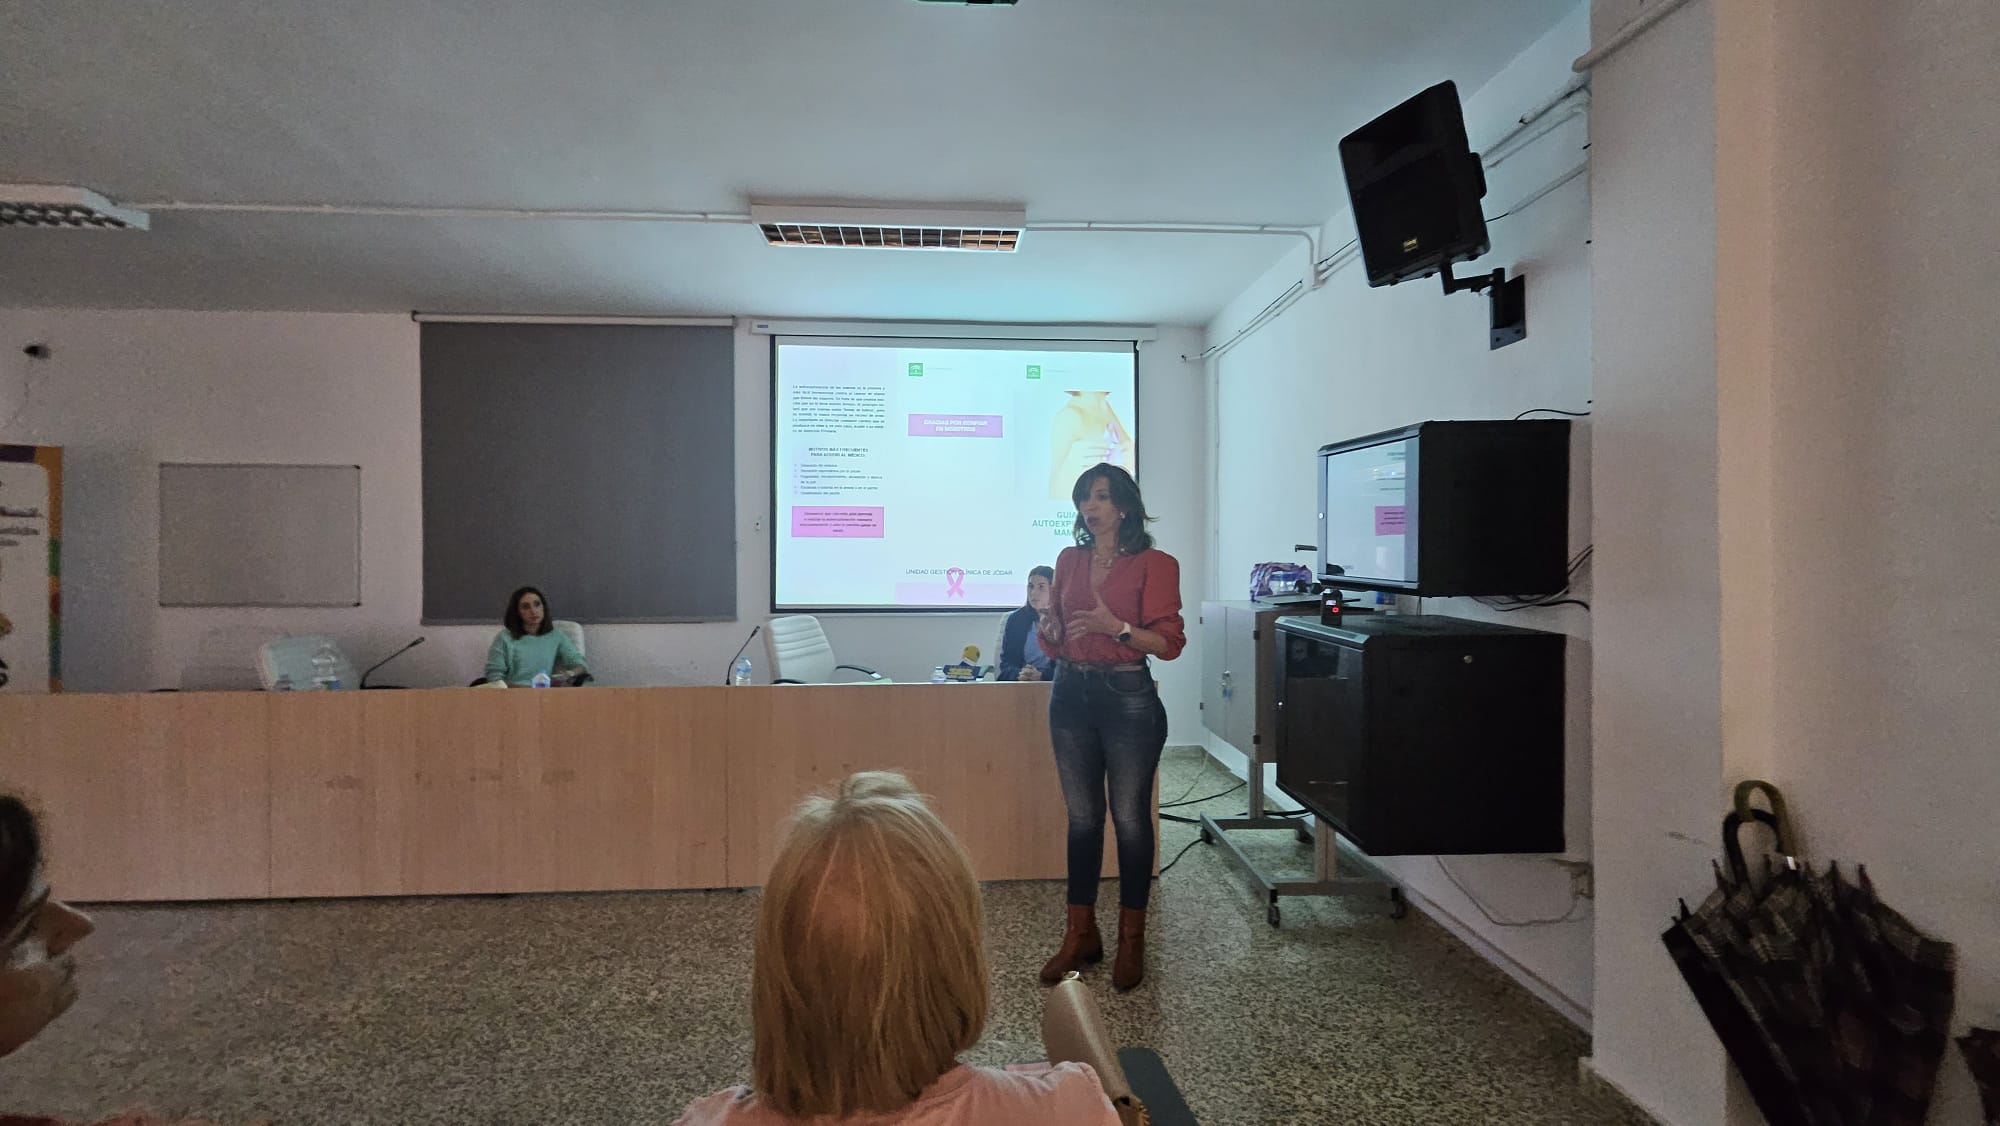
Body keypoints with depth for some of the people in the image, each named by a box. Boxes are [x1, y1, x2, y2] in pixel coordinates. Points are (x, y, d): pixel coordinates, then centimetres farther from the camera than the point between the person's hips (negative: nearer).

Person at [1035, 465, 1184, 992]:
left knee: (1130, 818, 3)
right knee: (1081, 816, 11)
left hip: (1128, 697, -4)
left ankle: (1132, 941, 18)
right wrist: (1049, 628, -8)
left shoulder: (1154, 564, -5)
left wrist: (1117, 626, -23)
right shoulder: (1069, 560, 9)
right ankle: (1080, 934, 22)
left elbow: (1169, 642, -9)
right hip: (1072, 694, 5)